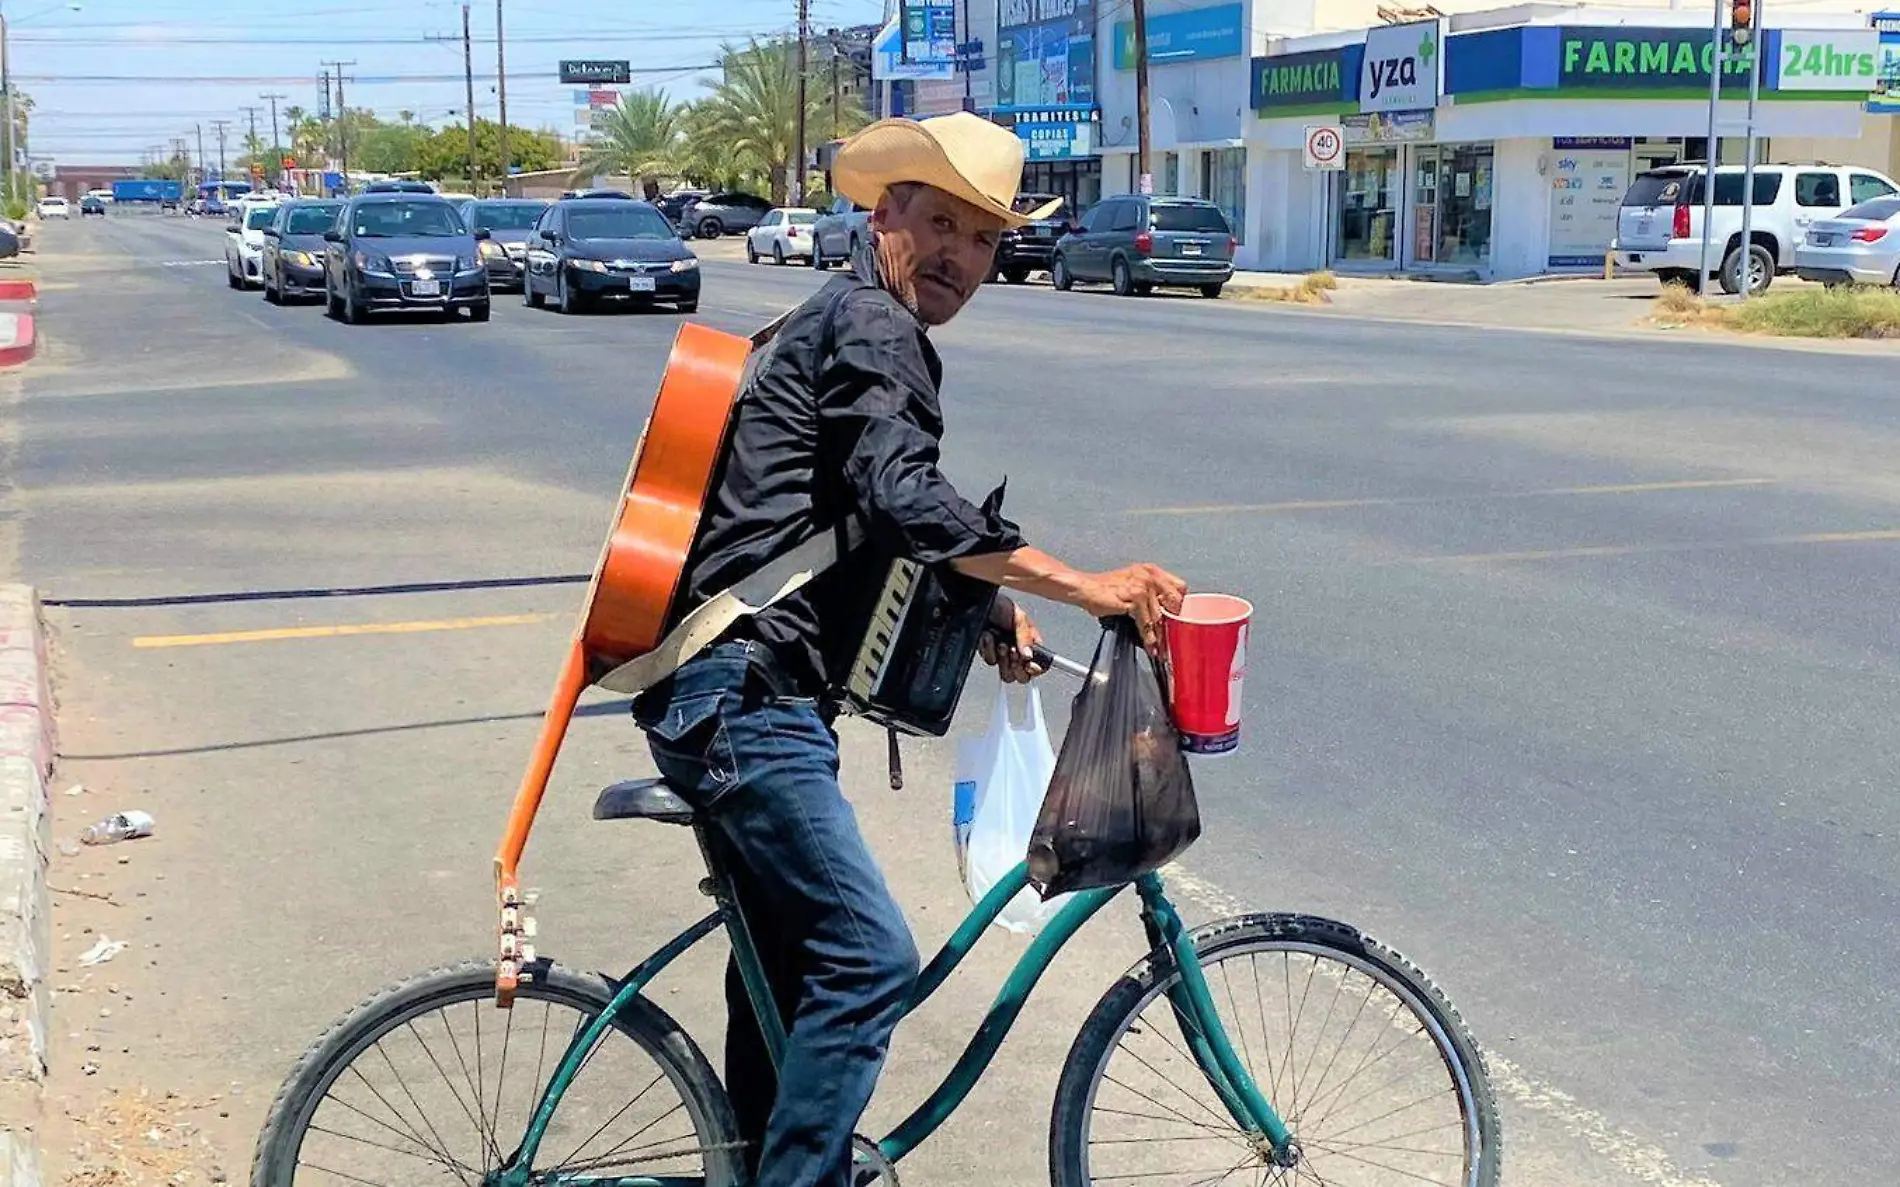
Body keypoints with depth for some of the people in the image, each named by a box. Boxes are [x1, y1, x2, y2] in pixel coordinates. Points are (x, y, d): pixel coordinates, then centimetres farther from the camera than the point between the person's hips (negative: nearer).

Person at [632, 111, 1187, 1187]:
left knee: (788, 950, 21)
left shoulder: (847, 326, 21)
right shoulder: (873, 329, -12)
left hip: (731, 694, 11)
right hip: (740, 695, -11)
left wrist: (985, 612, 21)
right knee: (868, 957, -12)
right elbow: (905, 498, -27)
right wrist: (1084, 586, -28)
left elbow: (871, 522, 30)